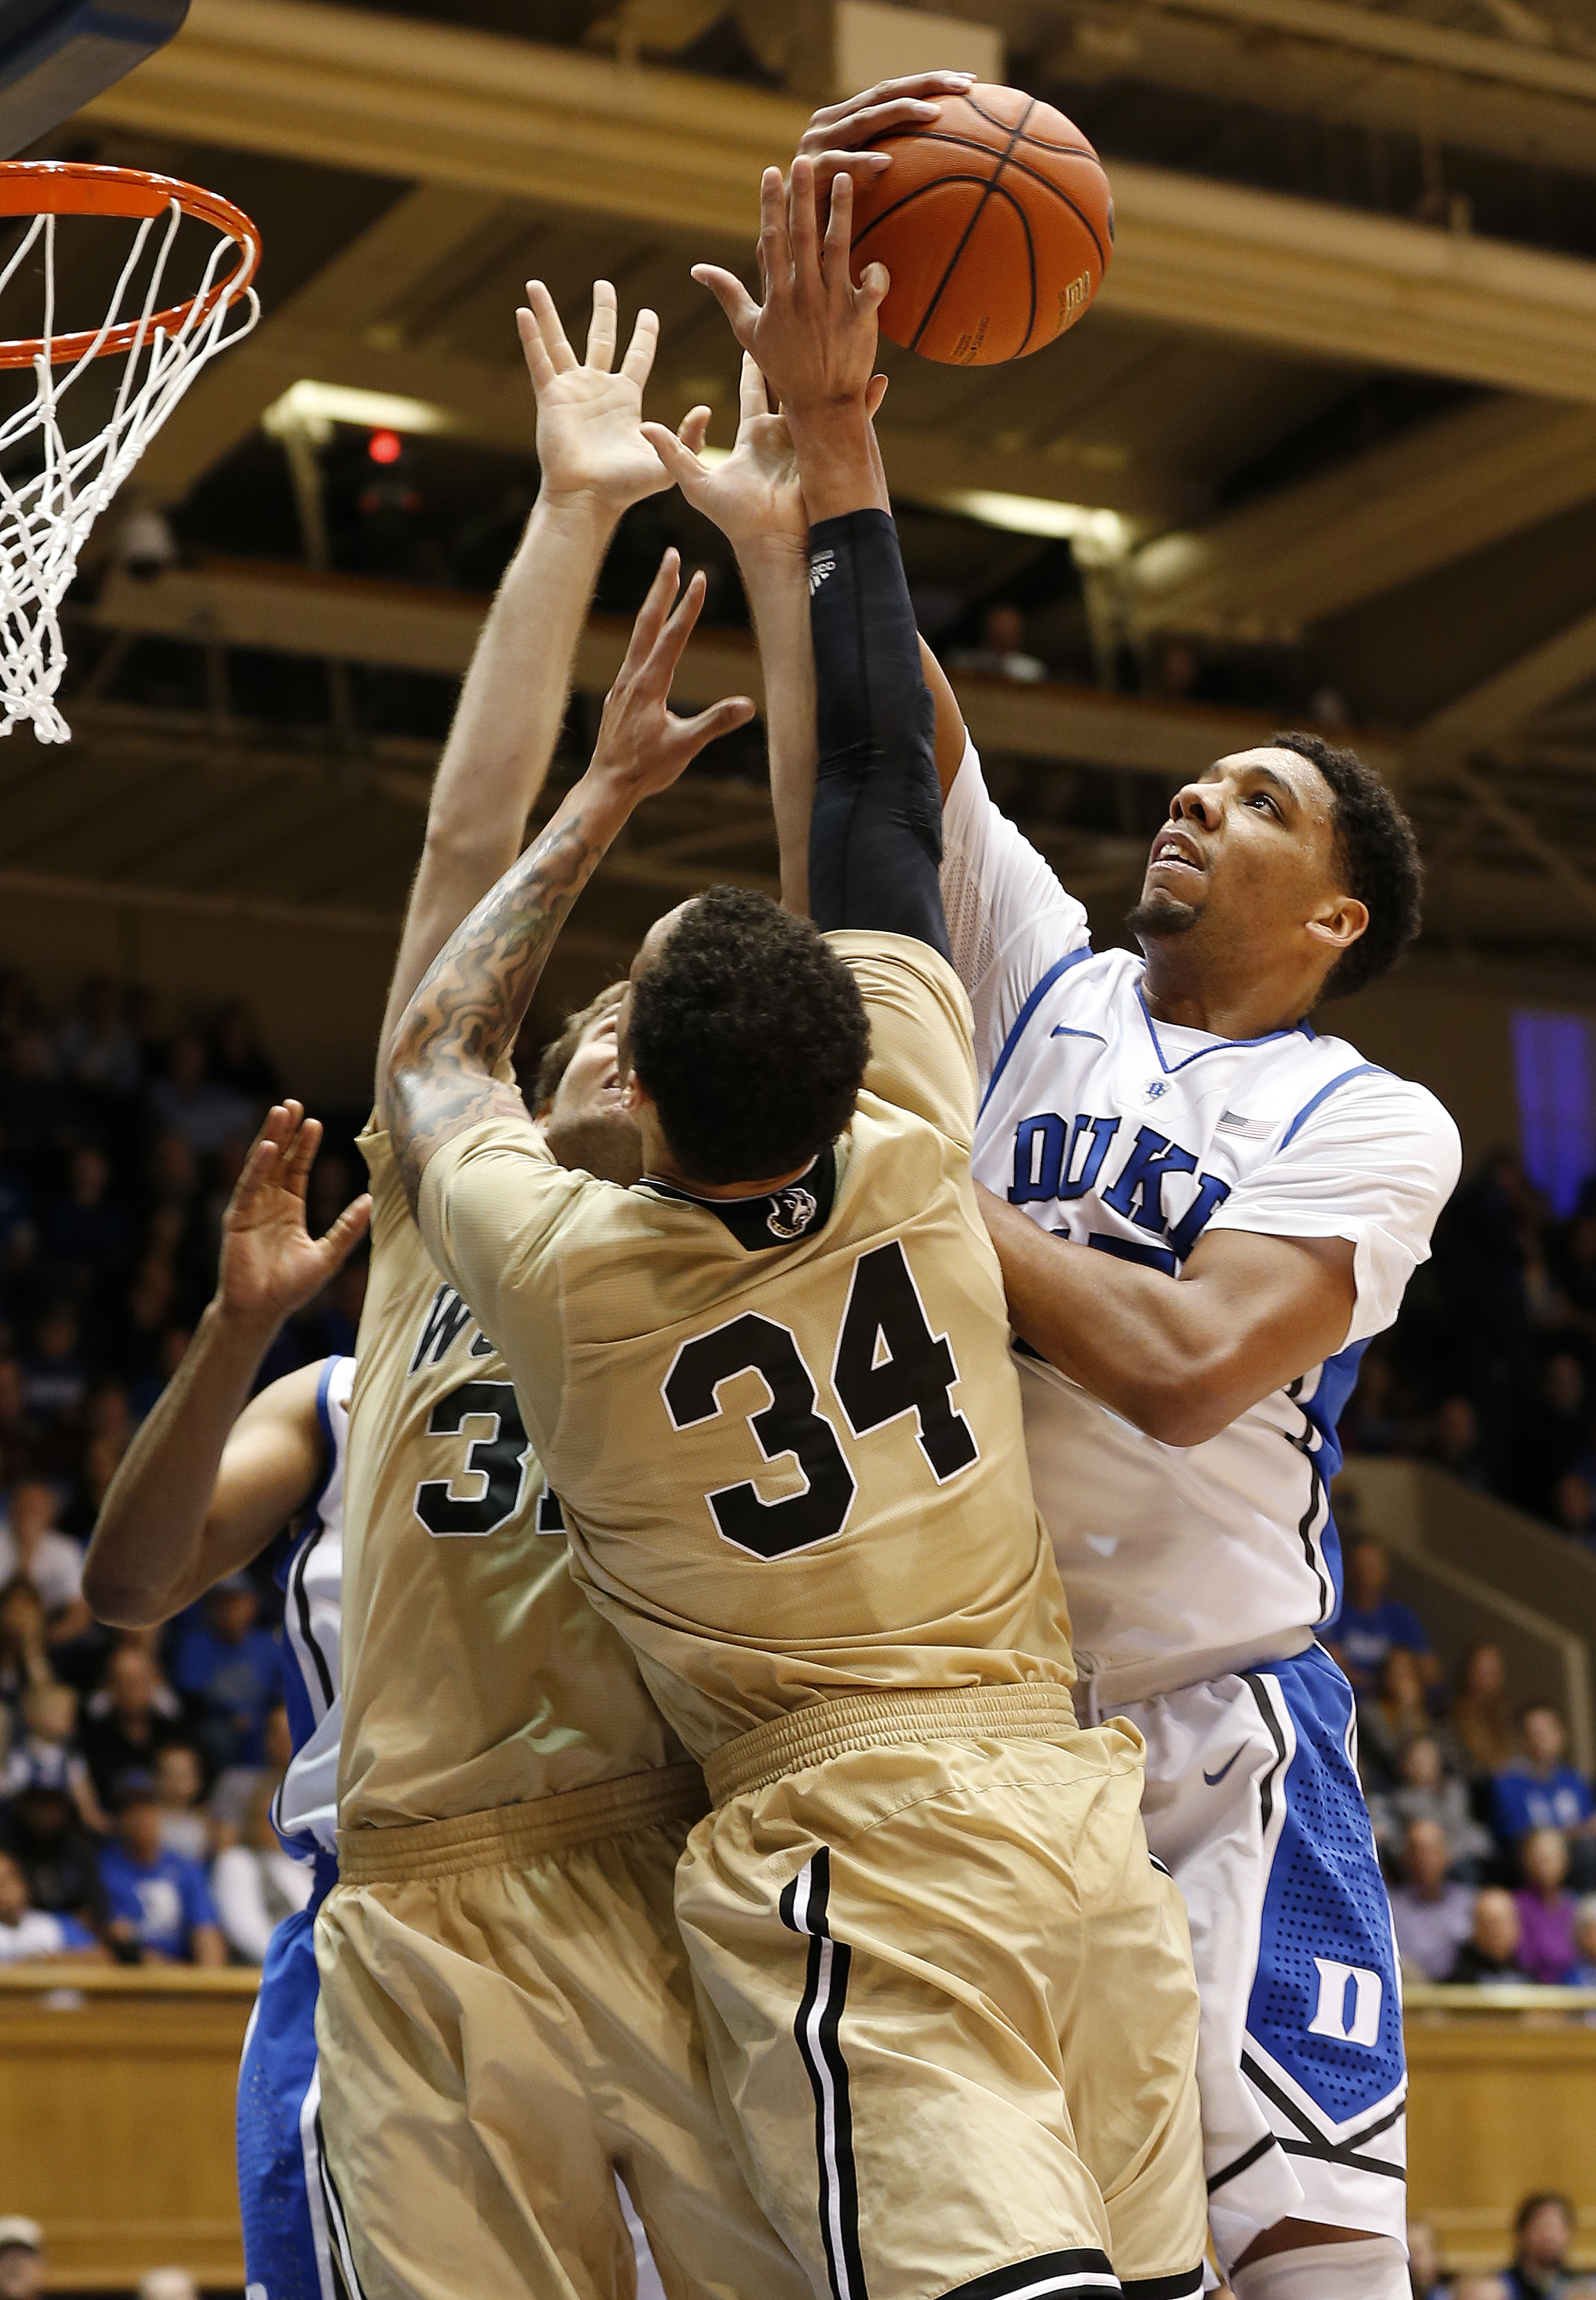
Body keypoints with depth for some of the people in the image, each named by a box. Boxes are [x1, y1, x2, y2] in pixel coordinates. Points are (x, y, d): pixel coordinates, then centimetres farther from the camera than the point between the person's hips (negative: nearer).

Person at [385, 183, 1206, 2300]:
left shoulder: (566, 1277, -5)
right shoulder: (914, 1157, 0)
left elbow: (429, 1060, 18)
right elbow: (880, 773, 9)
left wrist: (602, 805, 25)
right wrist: (831, 431, 15)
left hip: (847, 1865, -4)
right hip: (1081, 1822, 4)